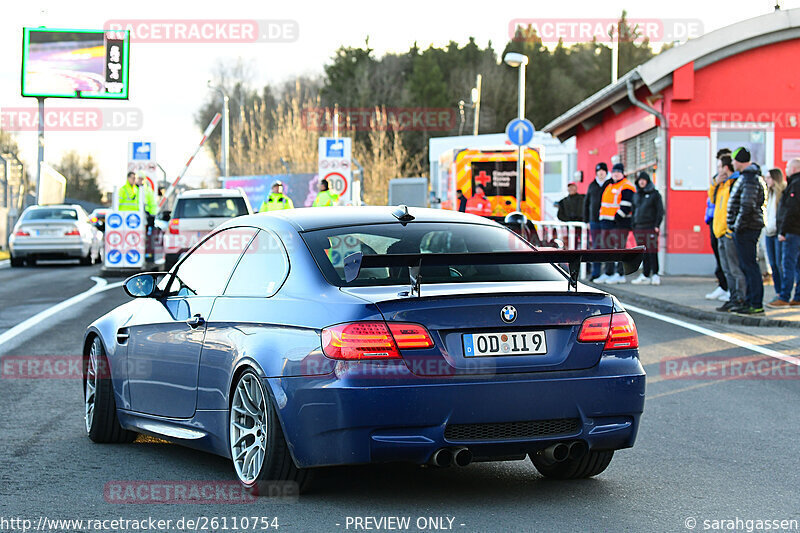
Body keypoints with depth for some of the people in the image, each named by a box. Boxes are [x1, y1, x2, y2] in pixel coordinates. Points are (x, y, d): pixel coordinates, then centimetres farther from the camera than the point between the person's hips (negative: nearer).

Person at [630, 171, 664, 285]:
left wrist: (657, 225, -12)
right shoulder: (636, 195, 16)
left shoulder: (655, 194, 0)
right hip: (639, 228, 5)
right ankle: (645, 276, 7)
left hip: (651, 228, -5)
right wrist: (633, 226, 14)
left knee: (652, 252, -8)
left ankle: (655, 275, -6)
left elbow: (660, 211, -3)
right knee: (643, 253, 5)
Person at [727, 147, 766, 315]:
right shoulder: (747, 176, 17)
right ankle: (749, 301, 21)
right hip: (744, 229, 11)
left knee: (749, 266, -9)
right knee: (746, 266, 15)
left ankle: (756, 305, -9)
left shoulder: (750, 179, -16)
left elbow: (747, 206, -25)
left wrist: (739, 225, -17)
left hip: (746, 230, -11)